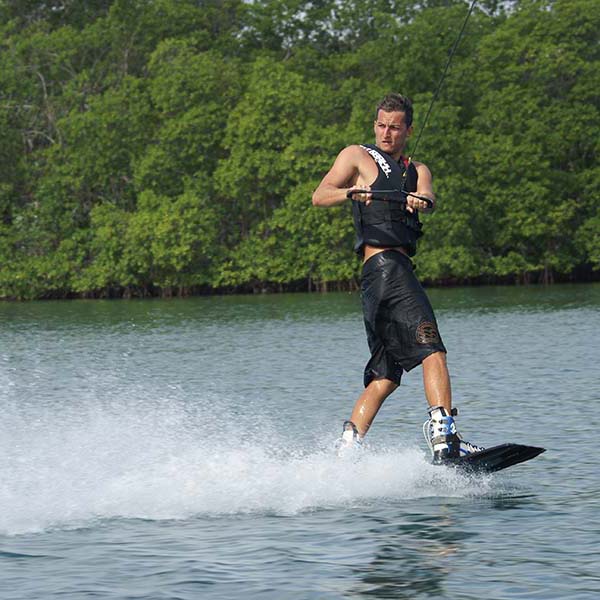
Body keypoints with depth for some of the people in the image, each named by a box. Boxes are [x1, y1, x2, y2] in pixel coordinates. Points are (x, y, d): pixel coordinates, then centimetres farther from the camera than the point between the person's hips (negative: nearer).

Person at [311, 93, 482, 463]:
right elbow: (319, 197, -3)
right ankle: (444, 435, -32)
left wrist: (421, 200, -25)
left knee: (385, 376, 6)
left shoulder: (417, 170, 24)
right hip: (384, 264, -7)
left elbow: (429, 197, 1)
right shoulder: (357, 156, 11)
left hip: (399, 272, 7)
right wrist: (350, 192, -26)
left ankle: (348, 449, 6)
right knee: (432, 348, -20)